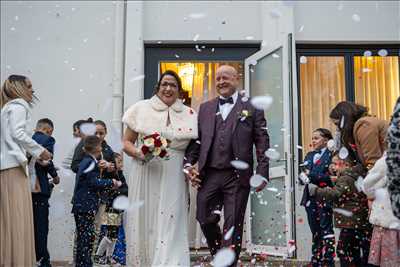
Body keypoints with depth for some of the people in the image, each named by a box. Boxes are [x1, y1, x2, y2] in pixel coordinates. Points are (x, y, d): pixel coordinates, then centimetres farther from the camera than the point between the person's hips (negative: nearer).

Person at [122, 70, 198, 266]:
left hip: (173, 178, 0)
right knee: (142, 224, 3)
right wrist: (138, 152, -11)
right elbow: (126, 142, 8)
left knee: (170, 227, -5)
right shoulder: (141, 109, 6)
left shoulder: (189, 115, 8)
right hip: (145, 175, 0)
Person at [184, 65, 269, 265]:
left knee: (233, 225, 2)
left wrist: (262, 173, -8)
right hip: (209, 175, 3)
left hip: (237, 176, -3)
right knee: (204, 219, 6)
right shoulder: (205, 108, 15)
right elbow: (196, 139, 12)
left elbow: (262, 142, 0)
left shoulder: (252, 108, 5)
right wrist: (188, 163, -2)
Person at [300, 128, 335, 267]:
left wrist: (311, 175, -14)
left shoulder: (331, 155, -3)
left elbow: (330, 176, -14)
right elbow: (304, 174, 10)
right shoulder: (309, 155, 17)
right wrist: (304, 176, -12)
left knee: (326, 229, -4)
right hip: (310, 198, 6)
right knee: (315, 231, 11)